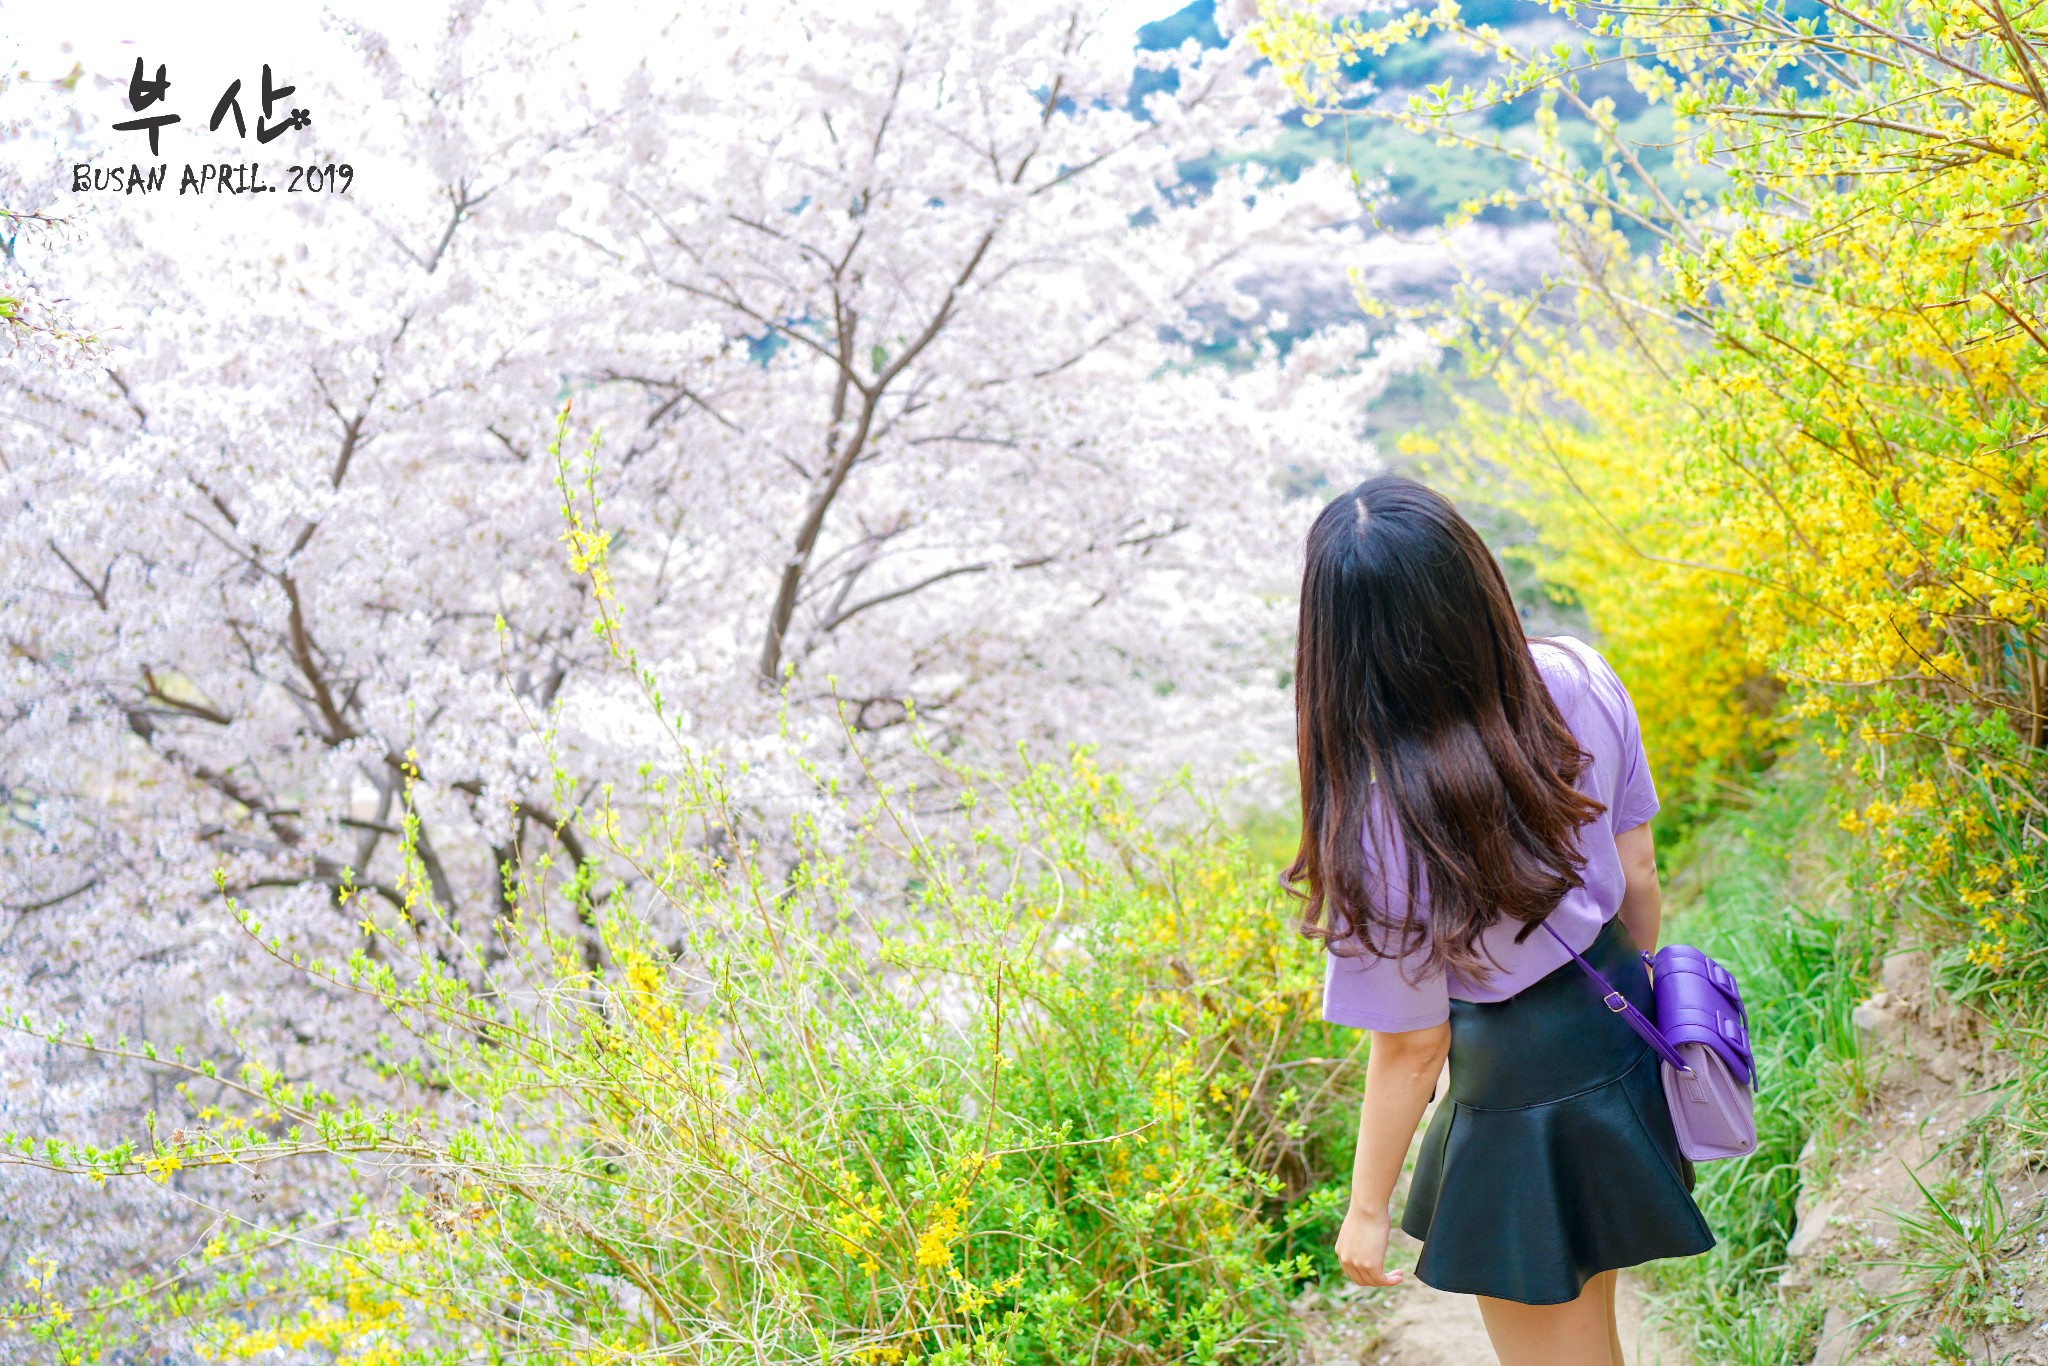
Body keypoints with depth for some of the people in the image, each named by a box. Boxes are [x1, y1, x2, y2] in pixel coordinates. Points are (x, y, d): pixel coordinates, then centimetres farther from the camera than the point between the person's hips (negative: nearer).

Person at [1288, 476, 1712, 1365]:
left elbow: (1412, 1048, -20)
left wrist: (1366, 1211, -4)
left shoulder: (1379, 825, -33)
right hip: (1621, 1032, 6)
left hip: (1526, 1103, -6)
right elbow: (1638, 877, -3)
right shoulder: (1579, 681, -17)